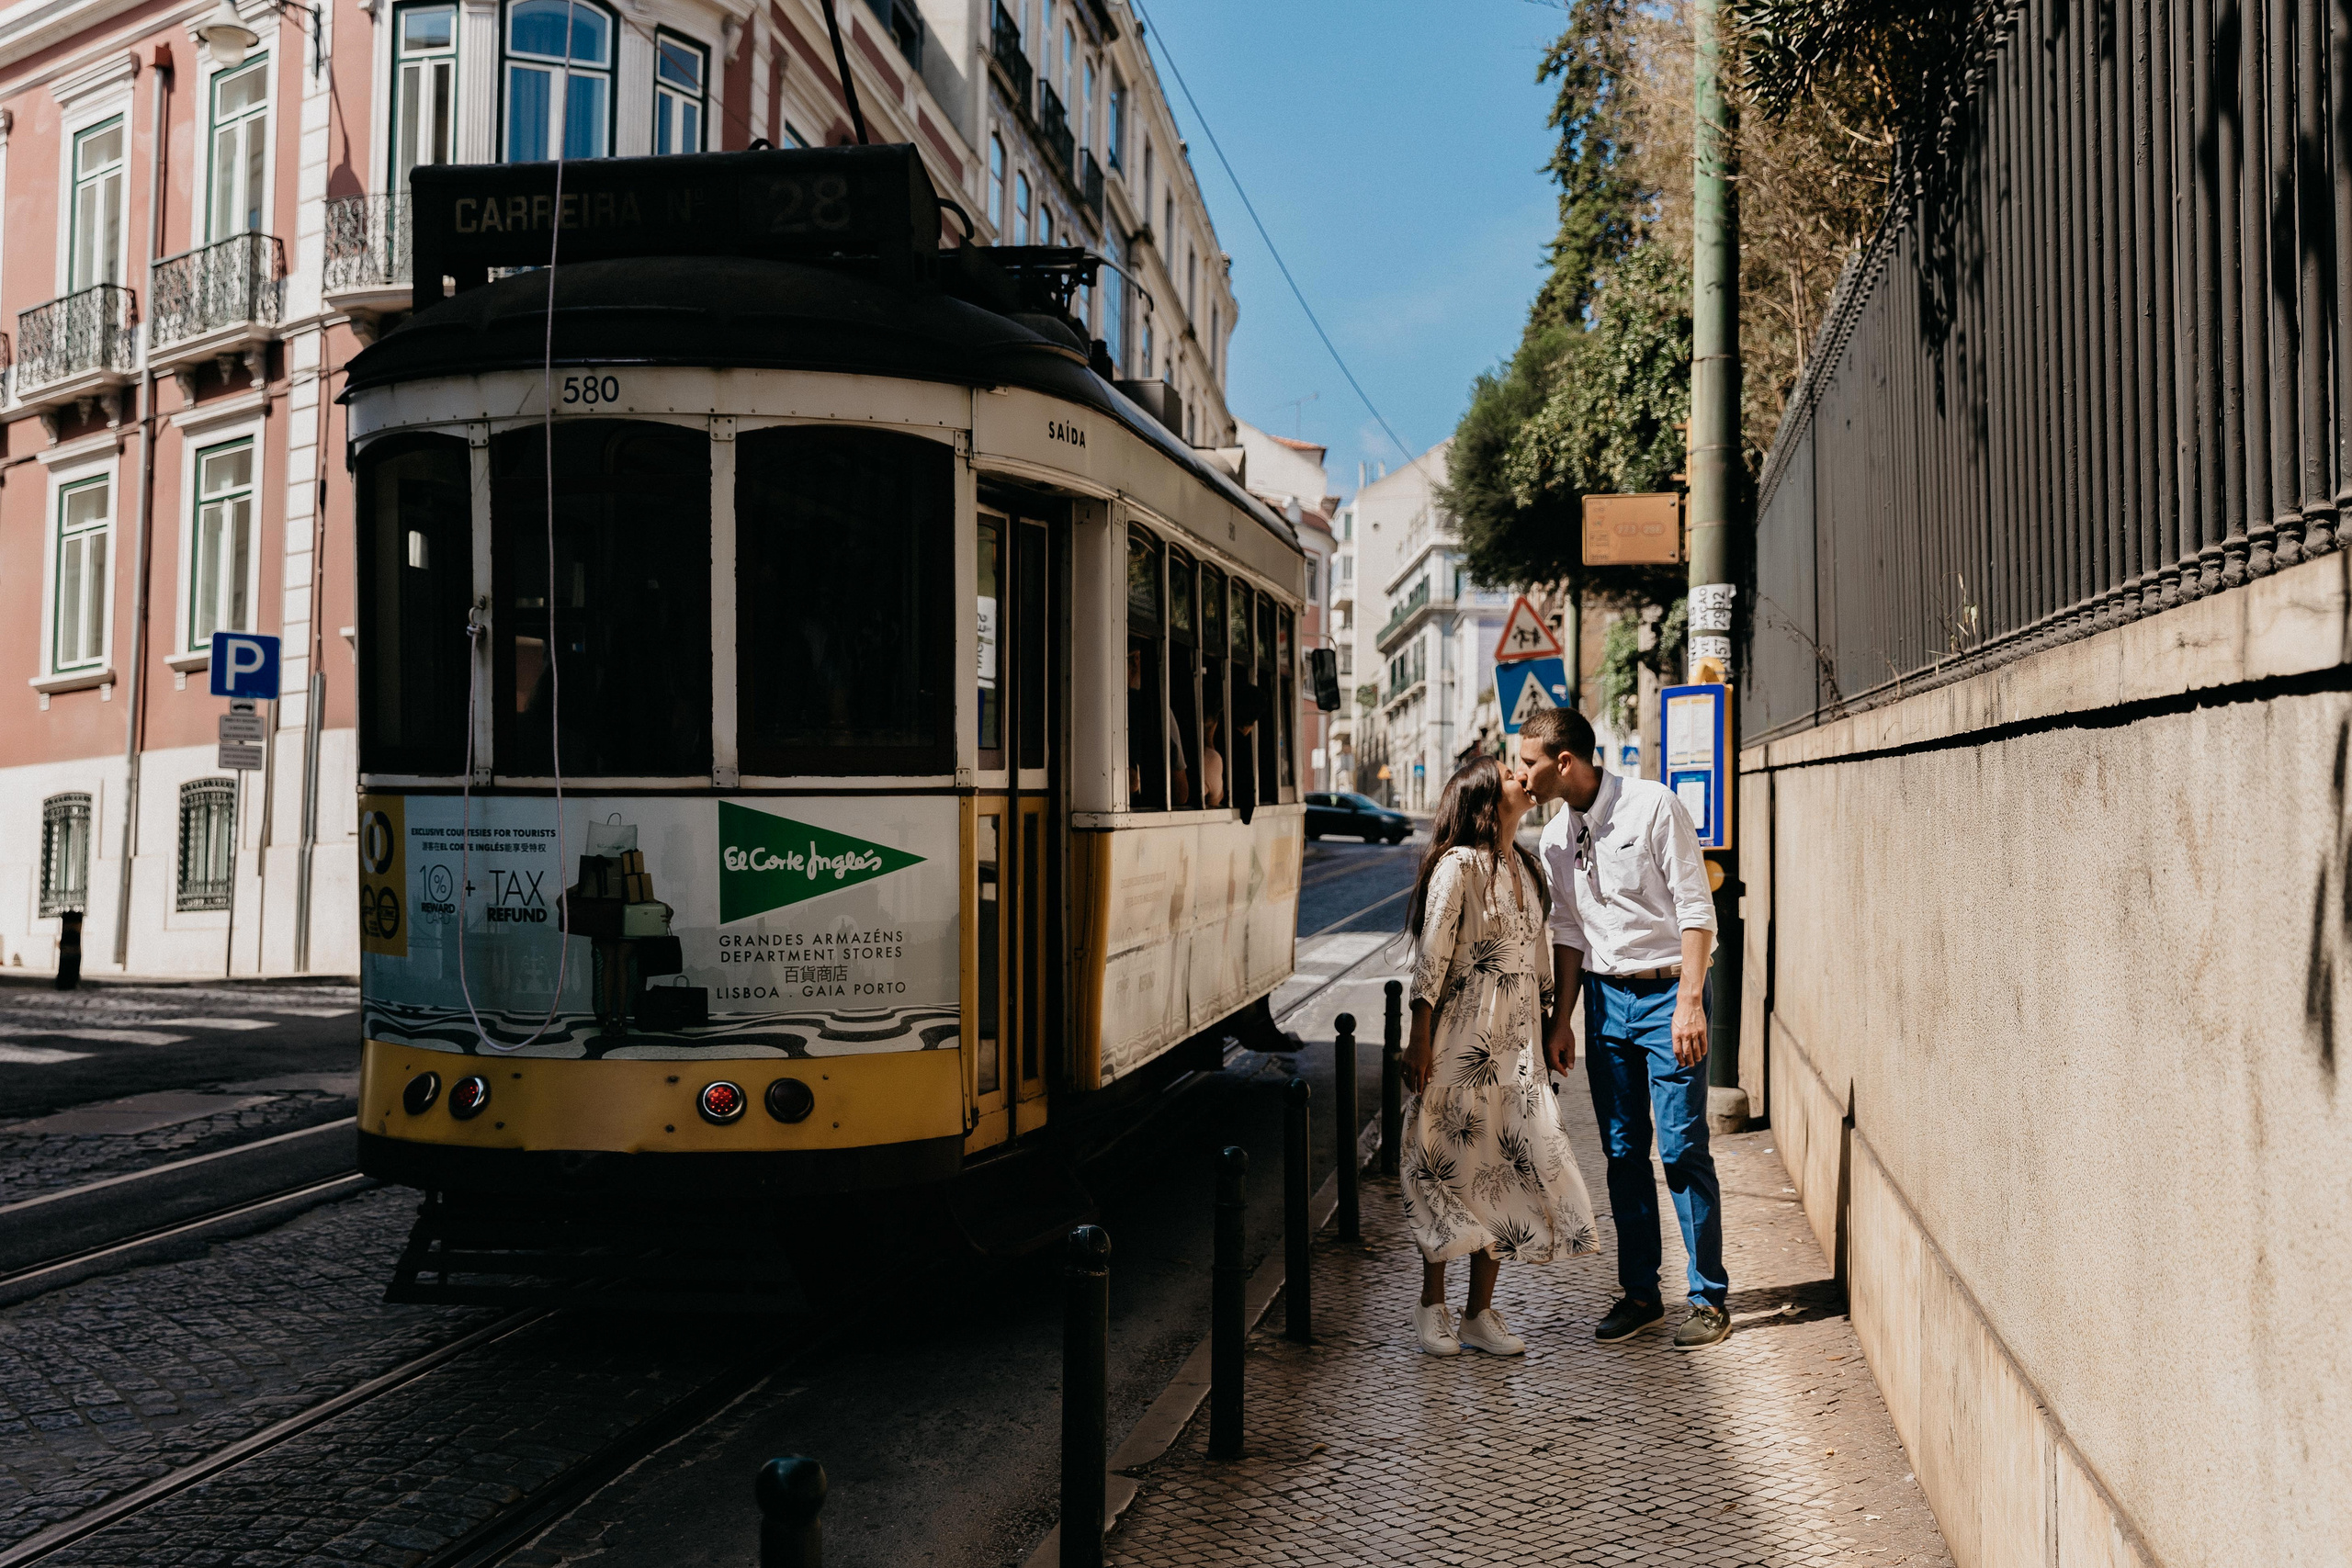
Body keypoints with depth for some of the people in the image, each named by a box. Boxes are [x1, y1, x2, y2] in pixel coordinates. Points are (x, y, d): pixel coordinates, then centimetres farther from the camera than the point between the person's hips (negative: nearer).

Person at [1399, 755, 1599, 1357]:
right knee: (1453, 1168, 2)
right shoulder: (1459, 865, -10)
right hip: (1463, 1042, -7)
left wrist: (1549, 1027, 19)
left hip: (1516, 1044, 7)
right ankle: (1432, 1306, 16)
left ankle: (1480, 1311, 13)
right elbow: (1432, 955, -11)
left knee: (1509, 1168, 4)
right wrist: (1419, 1039, -14)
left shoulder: (1524, 868, 13)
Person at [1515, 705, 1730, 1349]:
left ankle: (1709, 1297, 6)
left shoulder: (1652, 806, -11)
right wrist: (1562, 1020, 12)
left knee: (1682, 1148, -5)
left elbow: (1696, 909, -11)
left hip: (1668, 990, -5)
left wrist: (1690, 1002, -17)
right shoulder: (1554, 837, 7)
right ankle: (1640, 1292, 19)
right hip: (1605, 999, 6)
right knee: (1622, 1151, 8)